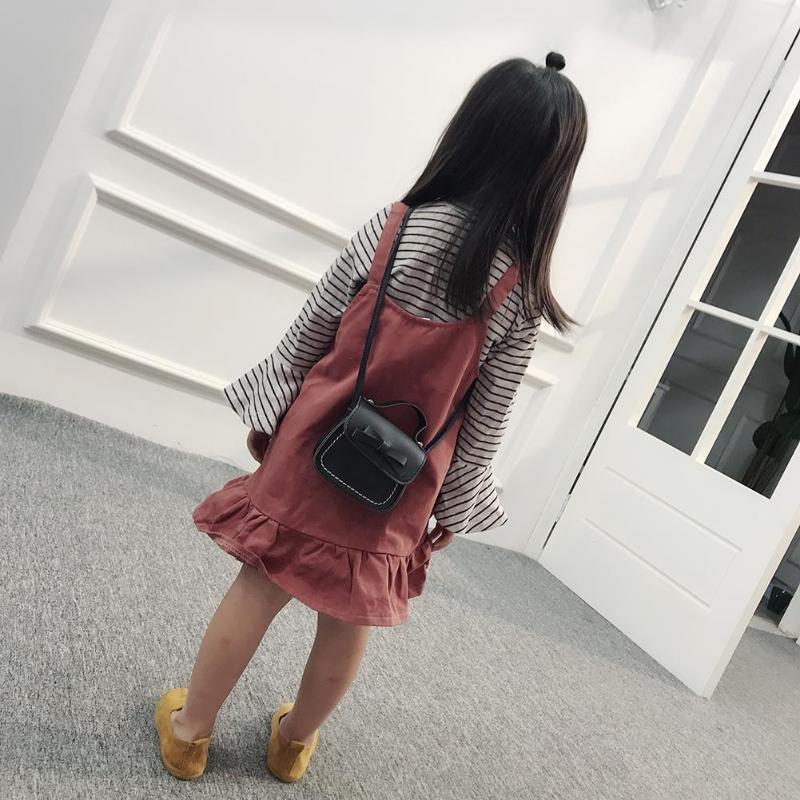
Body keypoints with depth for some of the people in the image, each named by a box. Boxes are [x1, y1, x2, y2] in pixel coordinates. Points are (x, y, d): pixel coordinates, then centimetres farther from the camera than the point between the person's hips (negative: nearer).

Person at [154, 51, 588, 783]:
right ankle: (296, 739, 43)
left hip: (316, 448, 0)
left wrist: (267, 414, 10)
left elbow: (307, 335, -4)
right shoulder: (522, 294, -13)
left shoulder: (394, 227, -12)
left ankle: (188, 731, 34)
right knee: (349, 621, 20)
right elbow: (484, 422, -7)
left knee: (259, 587, 15)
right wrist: (454, 506, 6)